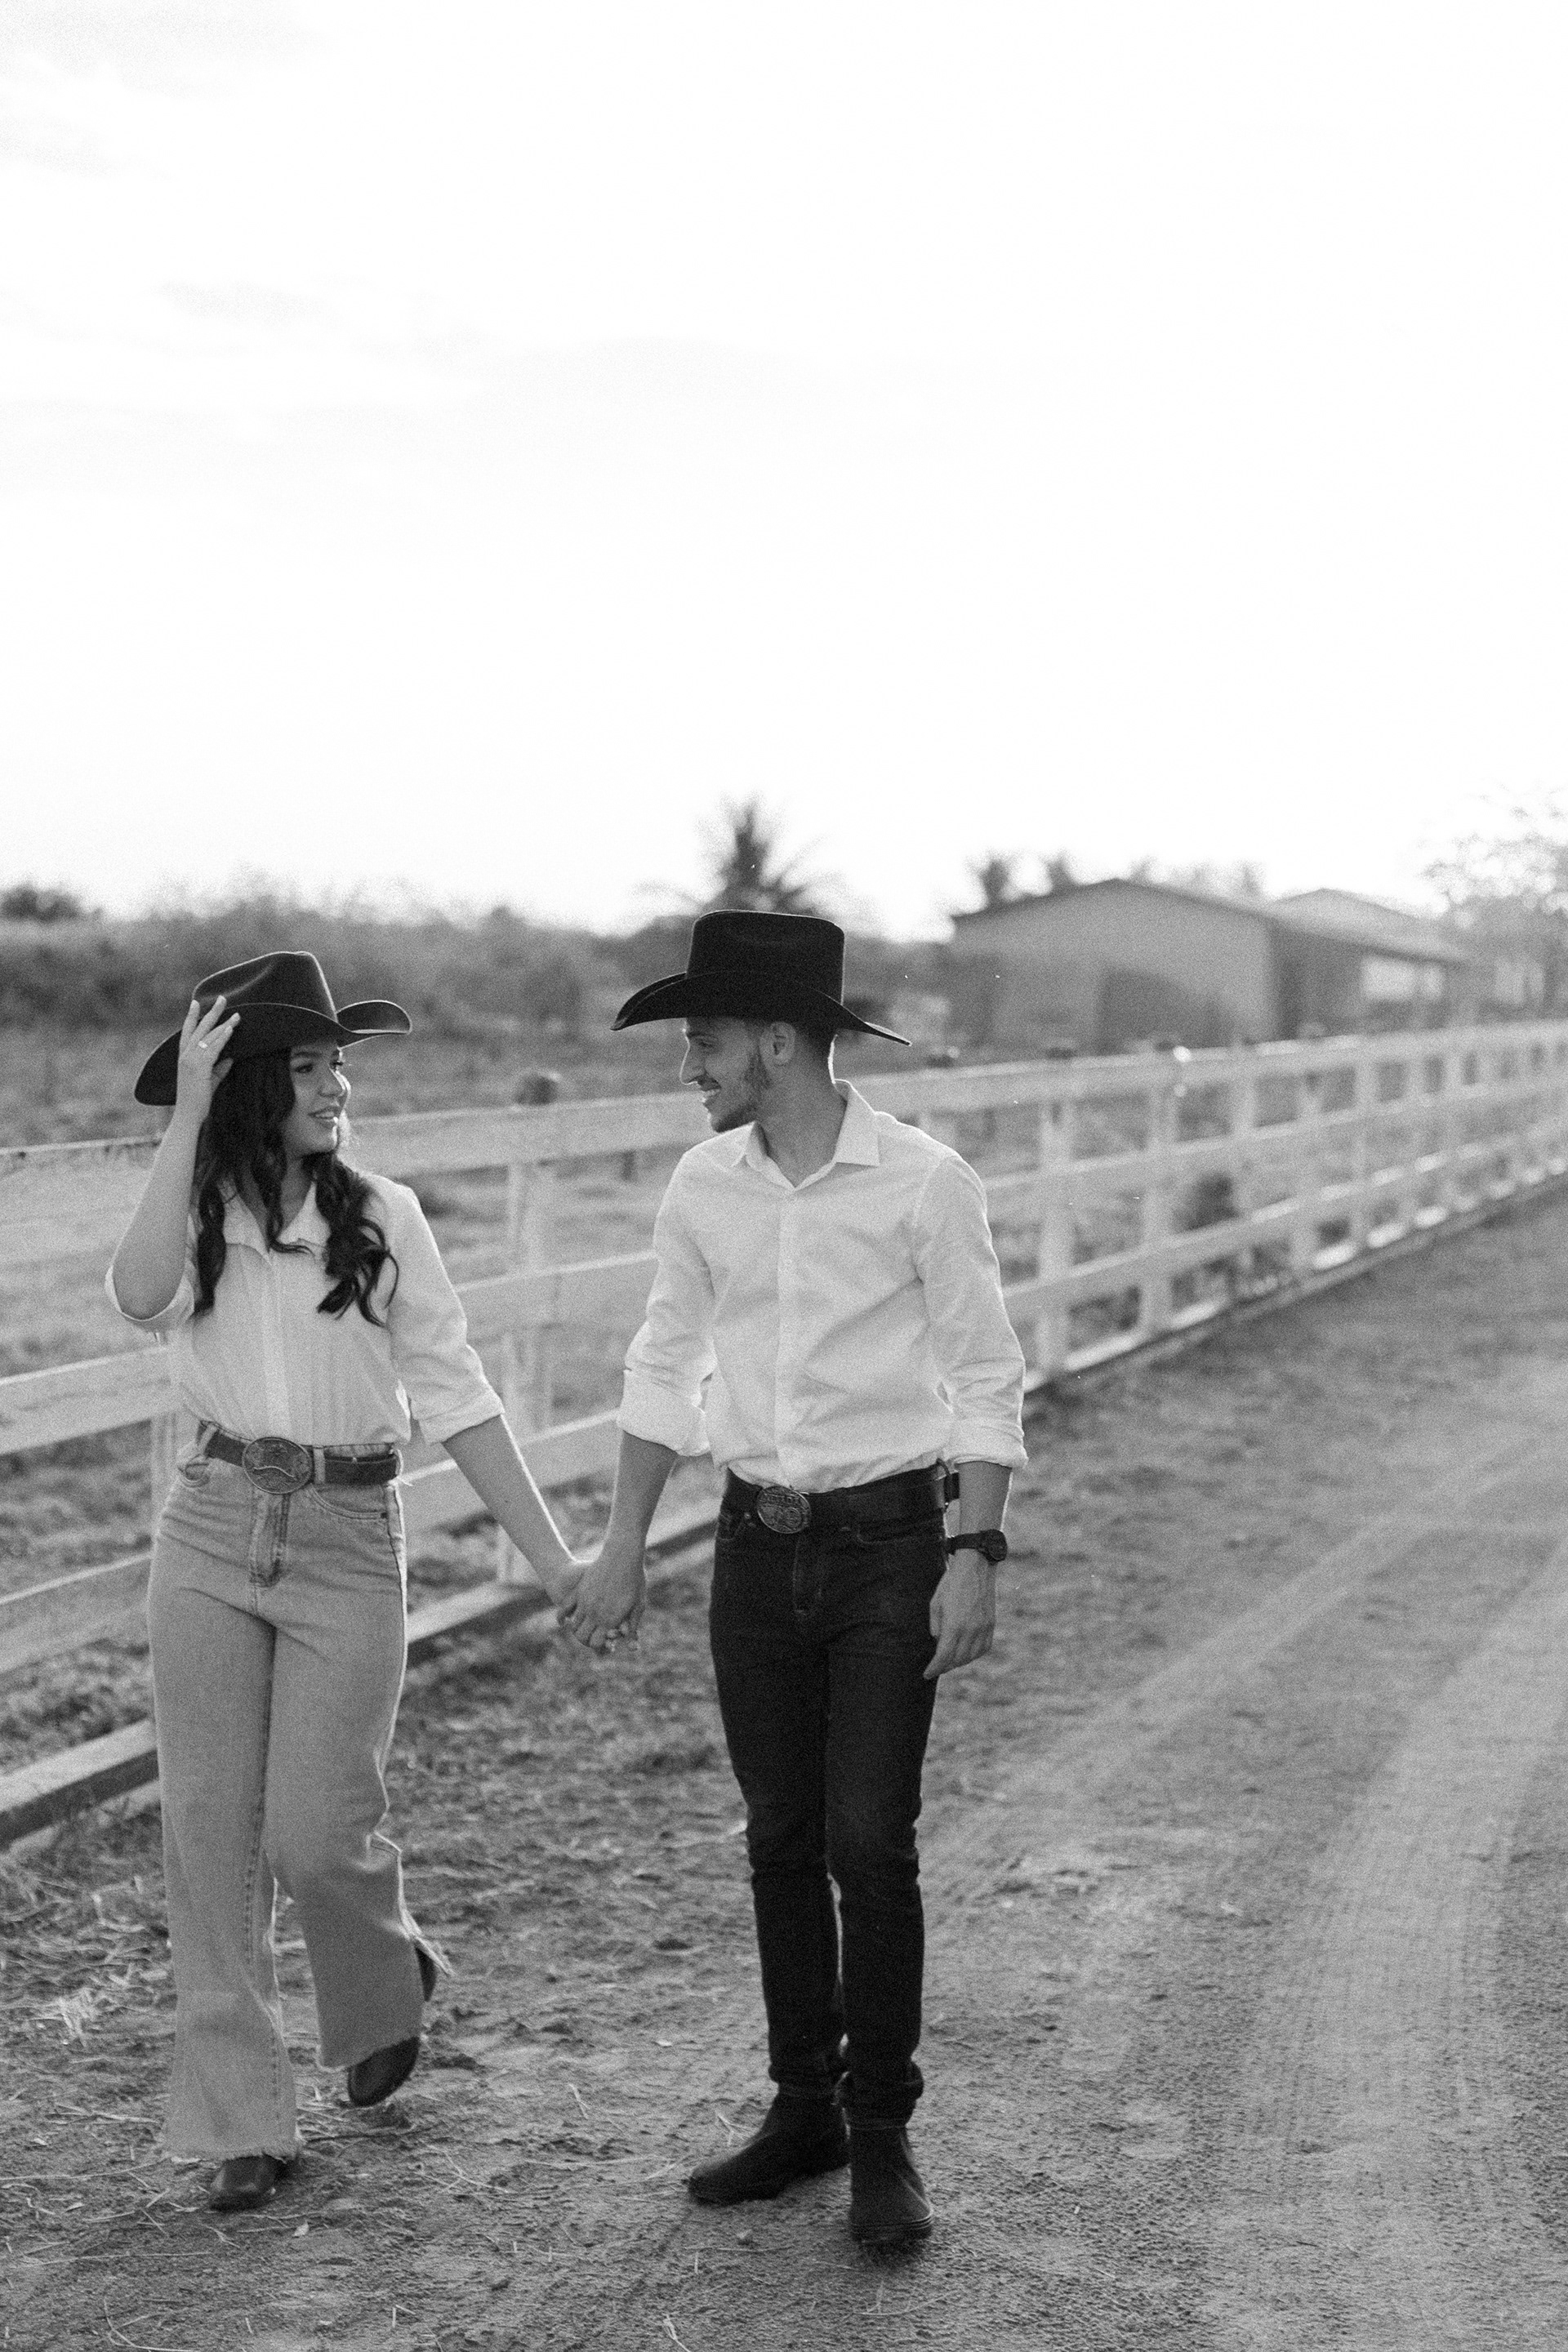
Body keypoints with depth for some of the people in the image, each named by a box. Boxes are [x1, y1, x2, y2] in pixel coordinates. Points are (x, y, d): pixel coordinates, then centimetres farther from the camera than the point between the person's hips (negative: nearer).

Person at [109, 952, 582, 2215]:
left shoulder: (381, 1217, 0)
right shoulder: (198, 1214, 1)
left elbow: (455, 1394, 1)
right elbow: (141, 1296, -23)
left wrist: (552, 1554, -3)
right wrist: (190, 1122, -21)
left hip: (349, 1541, -1)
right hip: (212, 1533, 1)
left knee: (314, 1832, -3)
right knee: (211, 1838, 3)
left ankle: (389, 1980, 31)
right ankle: (242, 2123, 15)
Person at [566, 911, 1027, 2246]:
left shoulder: (924, 1183, -11)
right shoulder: (705, 1188, 3)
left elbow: (986, 1381, -7)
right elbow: (666, 1368, 13)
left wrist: (976, 1557, -14)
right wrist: (626, 1546, 11)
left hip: (891, 1541, -4)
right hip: (759, 1540, 5)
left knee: (870, 1842, -7)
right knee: (781, 1838, 9)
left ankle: (883, 2136, 8)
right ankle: (804, 2109, 23)